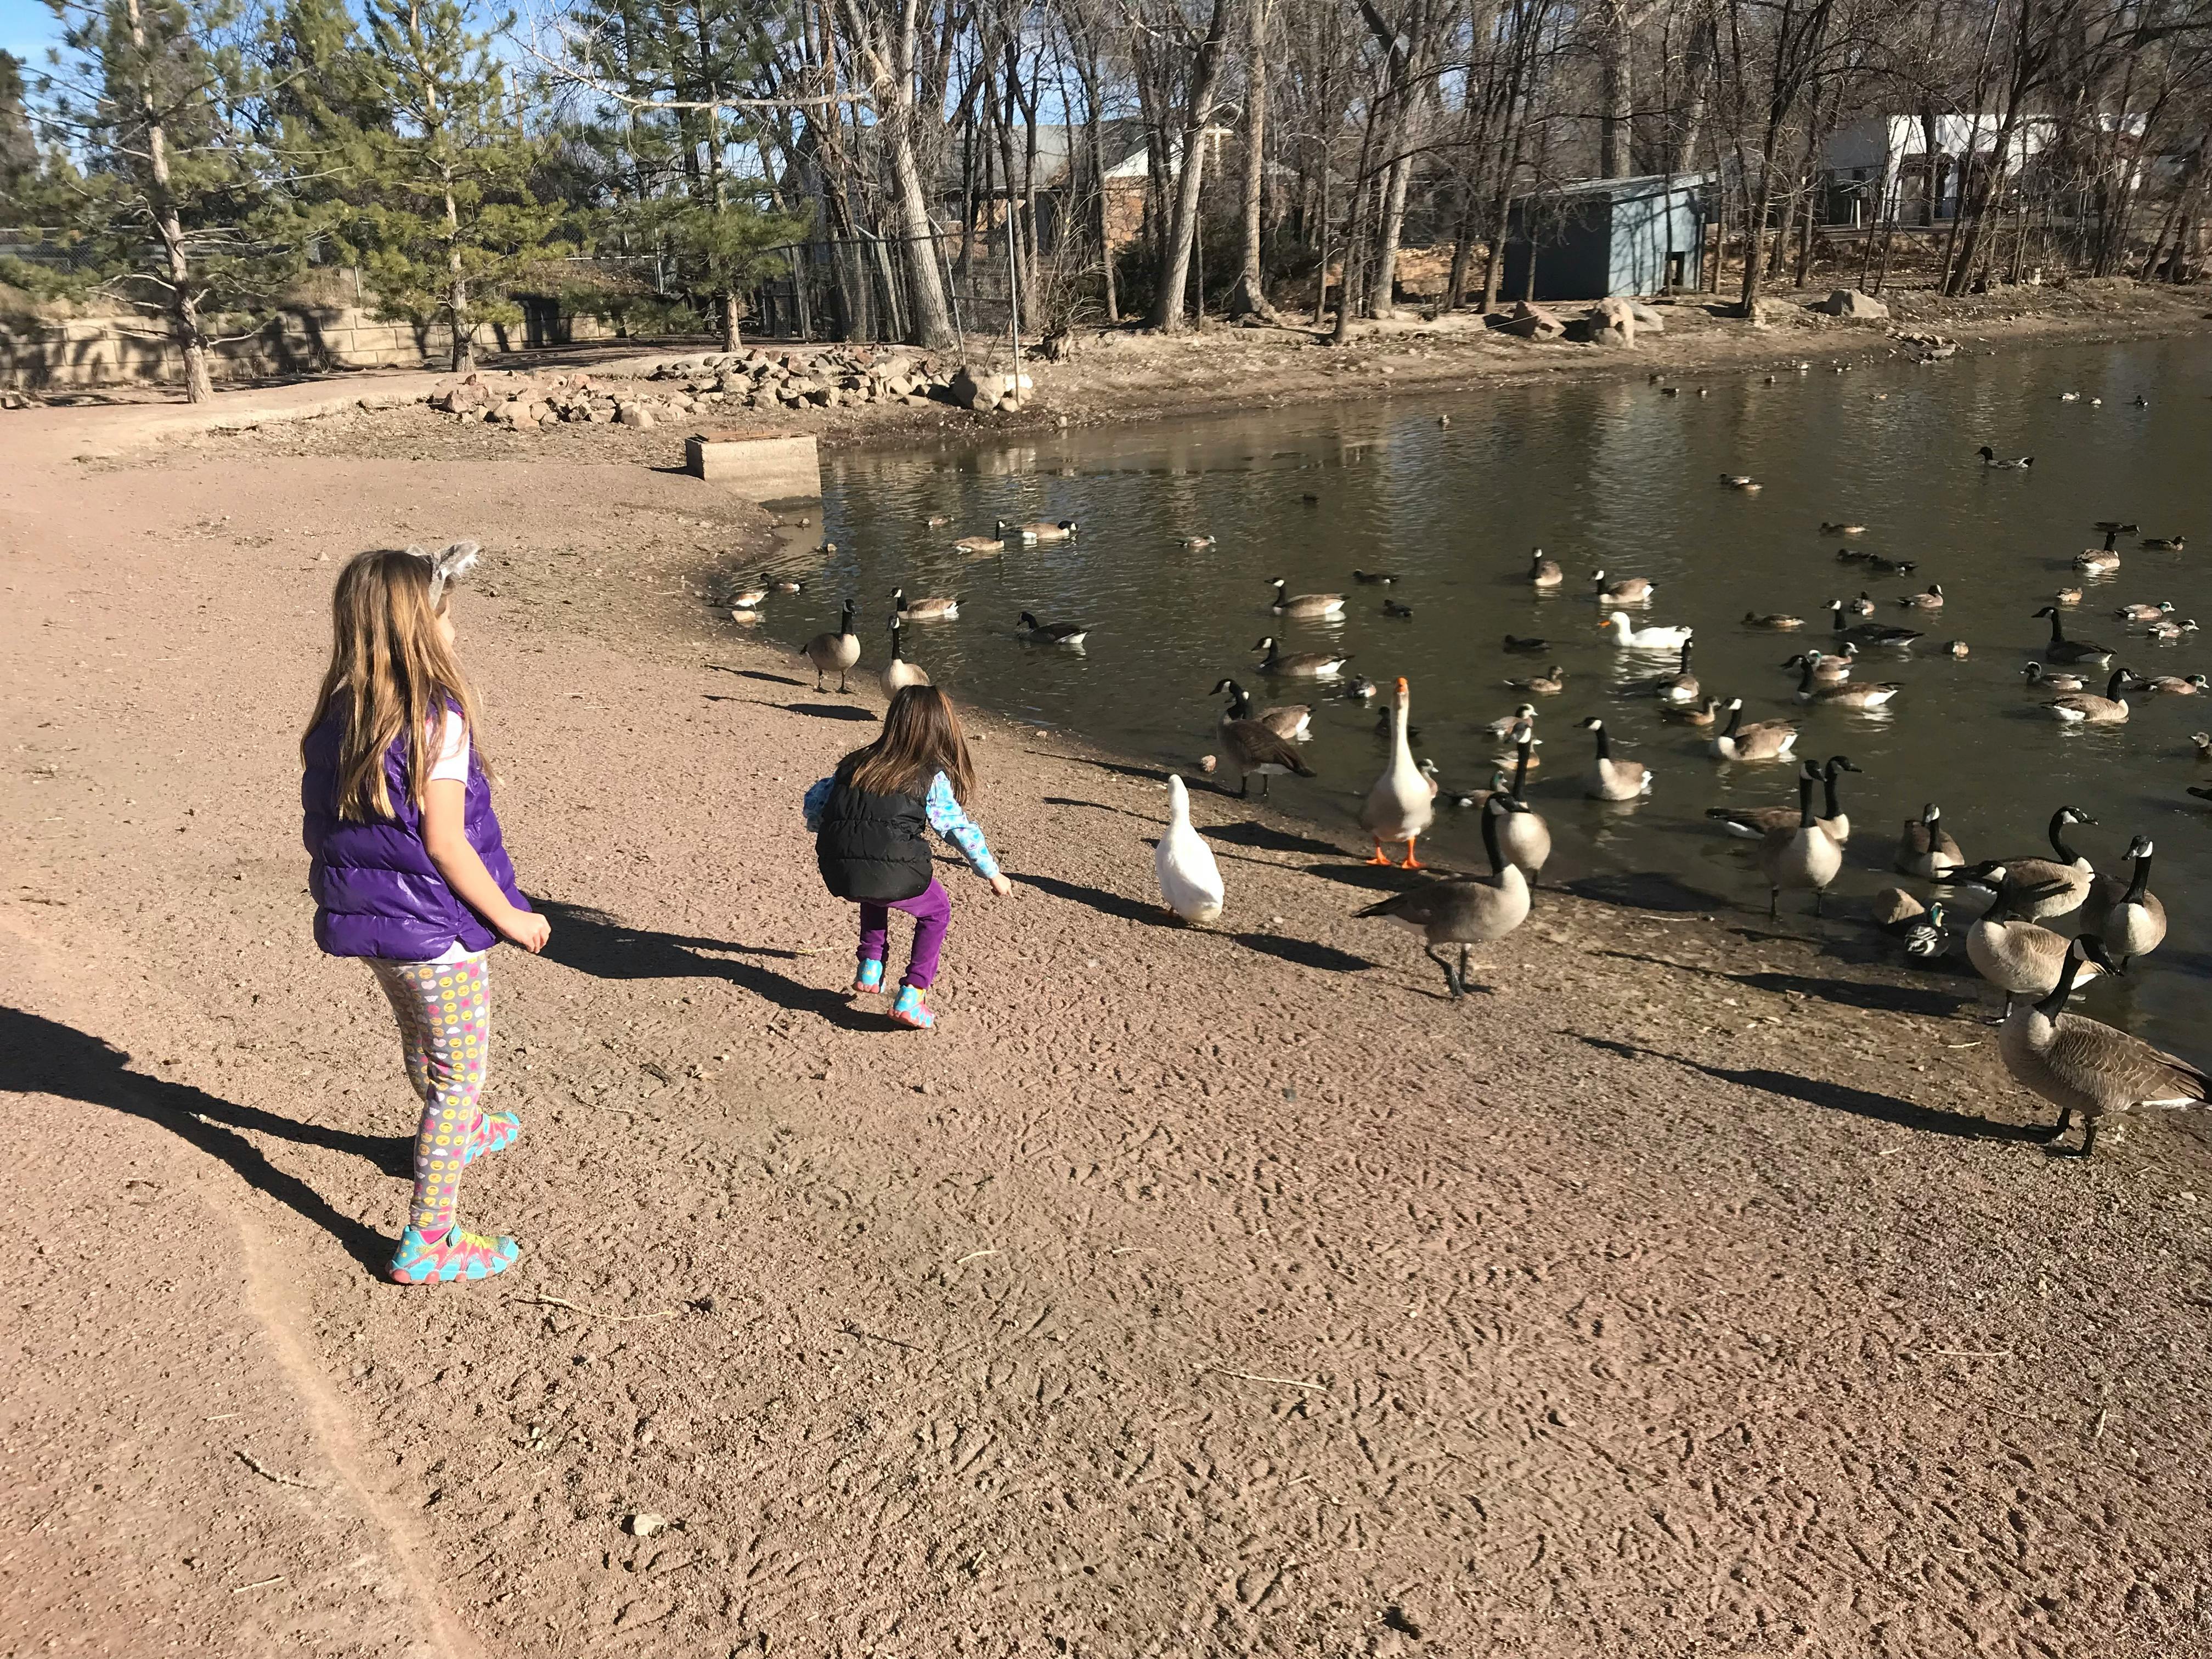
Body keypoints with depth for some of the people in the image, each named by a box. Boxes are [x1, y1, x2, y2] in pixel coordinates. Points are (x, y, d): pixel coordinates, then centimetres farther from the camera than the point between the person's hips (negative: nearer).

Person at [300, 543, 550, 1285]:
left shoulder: (338, 713, -1)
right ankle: (428, 1243, 12)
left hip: (365, 919, 8)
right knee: (458, 1075, 6)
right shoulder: (437, 721, -23)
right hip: (434, 929, -8)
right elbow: (444, 843, -22)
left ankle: (459, 1133, 57)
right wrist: (511, 918, -12)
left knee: (420, 1042, 30)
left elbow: (328, 825, 4)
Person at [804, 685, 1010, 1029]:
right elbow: (960, 829, 2)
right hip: (893, 875, -5)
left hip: (837, 872, 5)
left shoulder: (857, 763, 16)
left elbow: (815, 799, 22)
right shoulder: (931, 777, 3)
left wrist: (825, 833, 41)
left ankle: (870, 969, 32)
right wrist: (993, 874, 13)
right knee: (937, 912, 24)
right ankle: (911, 997, 15)